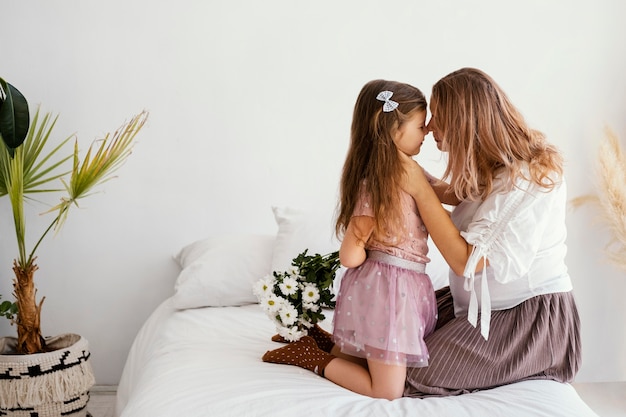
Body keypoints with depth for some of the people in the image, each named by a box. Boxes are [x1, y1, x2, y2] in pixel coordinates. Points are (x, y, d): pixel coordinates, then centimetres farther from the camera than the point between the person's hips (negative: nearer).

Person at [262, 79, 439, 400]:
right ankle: (313, 356, 10)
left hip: (405, 286, 9)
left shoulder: (405, 171, 7)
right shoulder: (376, 184, -21)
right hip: (383, 286, -9)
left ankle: (318, 340, 29)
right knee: (387, 391, -1)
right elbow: (350, 256, -20)